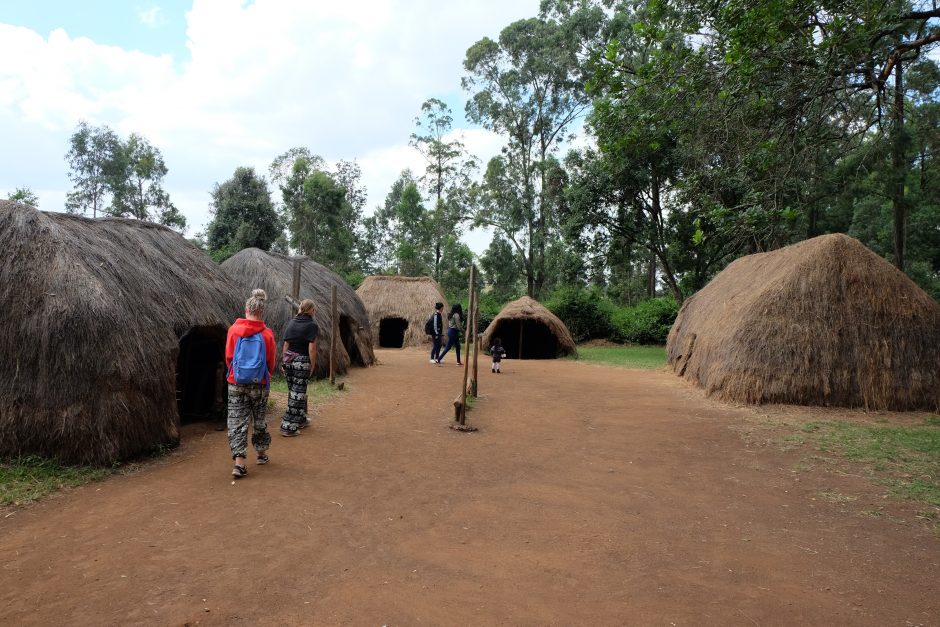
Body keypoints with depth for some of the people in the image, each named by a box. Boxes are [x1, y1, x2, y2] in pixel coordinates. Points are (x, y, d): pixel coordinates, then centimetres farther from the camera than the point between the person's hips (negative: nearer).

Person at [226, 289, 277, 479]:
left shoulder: (234, 329, -7)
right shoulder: (266, 333, -8)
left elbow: (228, 357, 0)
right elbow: (271, 362, -1)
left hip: (236, 384, 0)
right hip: (259, 384, 0)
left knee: (236, 422, 3)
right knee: (259, 420, 17)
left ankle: (239, 463, -5)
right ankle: (261, 453, 33)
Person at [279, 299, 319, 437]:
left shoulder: (291, 322, 7)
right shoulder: (312, 325, -10)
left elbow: (286, 345, 8)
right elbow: (312, 349, -14)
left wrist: (284, 361, 14)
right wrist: (312, 366, -6)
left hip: (288, 360, 7)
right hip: (302, 362, -7)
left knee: (294, 391, 19)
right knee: (297, 394, 0)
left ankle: (301, 419, 36)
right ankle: (288, 428, 1)